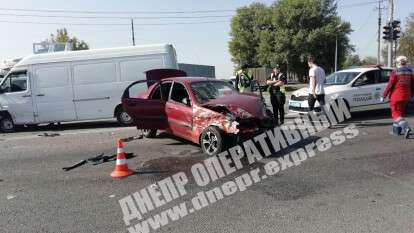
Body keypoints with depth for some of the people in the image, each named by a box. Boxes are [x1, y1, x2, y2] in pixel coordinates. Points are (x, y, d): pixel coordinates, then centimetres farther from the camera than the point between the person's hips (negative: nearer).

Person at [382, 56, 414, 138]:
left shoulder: (395, 72, -12)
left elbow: (390, 85, -14)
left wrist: (383, 96, -8)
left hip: (396, 96, -6)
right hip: (406, 96, 7)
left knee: (396, 114, -3)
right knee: (399, 113, 18)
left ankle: (406, 128, -23)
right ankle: (396, 130, 22)